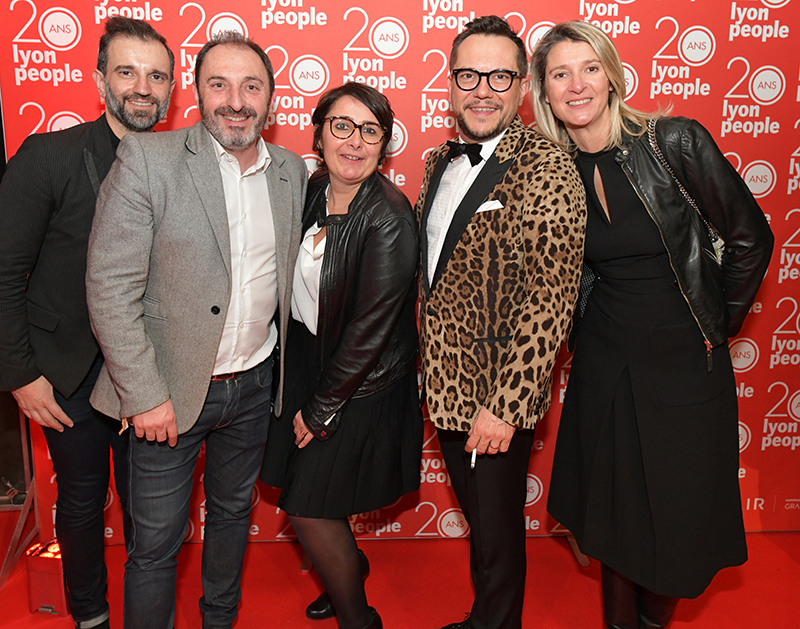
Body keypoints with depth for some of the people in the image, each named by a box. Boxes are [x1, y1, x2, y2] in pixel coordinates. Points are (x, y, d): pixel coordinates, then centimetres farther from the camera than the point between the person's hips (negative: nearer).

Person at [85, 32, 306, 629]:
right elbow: (110, 288, -15)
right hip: (169, 392, -4)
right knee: (154, 545, 9)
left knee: (233, 512, 24)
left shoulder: (292, 170, 2)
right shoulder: (146, 160, -13)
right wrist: (146, 395, -16)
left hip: (254, 385, 5)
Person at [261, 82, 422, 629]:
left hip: (360, 384, -6)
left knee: (309, 508, 3)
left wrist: (321, 409, -13)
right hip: (307, 359, 7)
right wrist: (301, 392, 6)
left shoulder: (389, 217, -24)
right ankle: (349, 566, 49)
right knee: (301, 493, 18)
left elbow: (371, 329, -21)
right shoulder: (312, 191, -1)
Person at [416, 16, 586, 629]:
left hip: (498, 395, -8)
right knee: (476, 515, 25)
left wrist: (504, 406, -23)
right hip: (445, 383, 8)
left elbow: (550, 301, -22)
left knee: (497, 528, 12)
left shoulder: (547, 171, -19)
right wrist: (429, 366, 10)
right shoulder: (441, 162, 7)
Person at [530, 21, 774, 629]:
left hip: (687, 362, -2)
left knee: (680, 511, 10)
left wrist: (719, 324, -1)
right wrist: (585, 323, 7)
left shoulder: (676, 141, -14)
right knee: (614, 509, 14)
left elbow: (750, 236, -6)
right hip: (605, 362, 2)